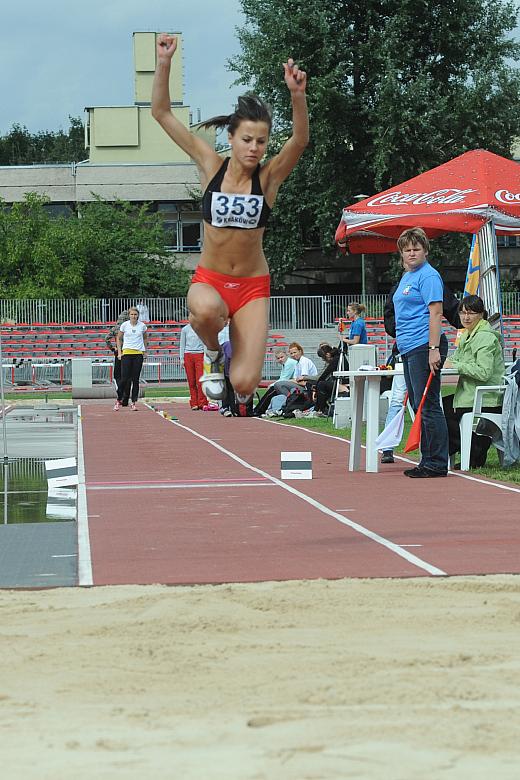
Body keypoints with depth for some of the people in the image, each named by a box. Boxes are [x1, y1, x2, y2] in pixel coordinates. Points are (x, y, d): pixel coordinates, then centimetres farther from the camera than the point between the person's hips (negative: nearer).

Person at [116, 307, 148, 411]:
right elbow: (119, 338, 11)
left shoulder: (142, 326, 4)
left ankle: (134, 402, 5)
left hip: (139, 353, 1)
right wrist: (119, 352, 4)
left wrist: (144, 350, 12)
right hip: (126, 353, -1)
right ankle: (121, 400, 4)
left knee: (135, 379, 1)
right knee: (125, 378, -7)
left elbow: (145, 338, 20)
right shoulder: (124, 325, 1)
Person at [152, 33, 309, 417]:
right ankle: (213, 353, -2)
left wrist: (297, 94, -44)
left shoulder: (269, 177, -7)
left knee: (244, 383, -12)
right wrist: (164, 64, -20)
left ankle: (240, 388, 30)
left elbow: (300, 139, -26)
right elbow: (162, 112, -6)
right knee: (207, 310, -39)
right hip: (209, 279, 0)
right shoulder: (211, 166, -4)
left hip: (252, 286, 0)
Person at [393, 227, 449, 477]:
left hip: (424, 347, -10)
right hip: (408, 349, 10)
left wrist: (434, 349, -22)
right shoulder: (406, 276, 20)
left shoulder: (428, 276, -9)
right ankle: (427, 461, 17)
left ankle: (437, 463, -7)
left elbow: (435, 313, -16)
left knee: (428, 406, -10)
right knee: (418, 407, 12)